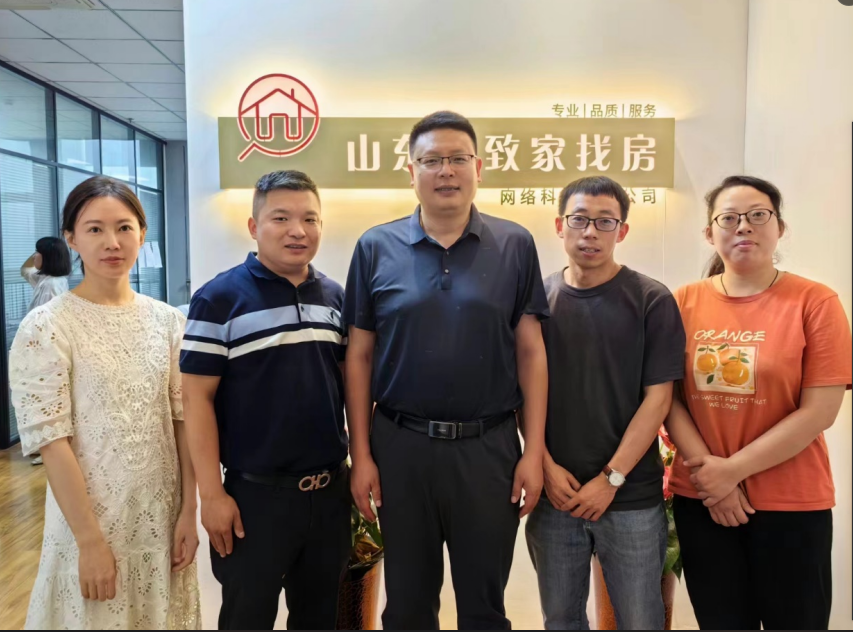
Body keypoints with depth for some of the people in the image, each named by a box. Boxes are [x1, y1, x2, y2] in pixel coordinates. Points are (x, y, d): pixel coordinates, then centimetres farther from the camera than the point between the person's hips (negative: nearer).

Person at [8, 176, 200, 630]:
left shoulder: (166, 320, 1)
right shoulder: (46, 327, -12)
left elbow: (182, 420, 2)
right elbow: (51, 441, -14)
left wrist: (188, 512, 0)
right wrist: (91, 540, -14)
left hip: (162, 515, 4)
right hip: (90, 518, -4)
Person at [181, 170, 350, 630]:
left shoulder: (335, 297, 5)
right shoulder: (220, 299, -10)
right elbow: (198, 398, -10)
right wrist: (212, 494, -13)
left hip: (331, 489, 5)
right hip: (256, 494, -4)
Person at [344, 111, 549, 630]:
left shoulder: (515, 246, 0)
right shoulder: (376, 248, 0)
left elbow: (531, 352, 0)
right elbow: (359, 356, 1)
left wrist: (534, 450, -4)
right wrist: (361, 454, -1)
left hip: (489, 446, 0)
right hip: (400, 445, 1)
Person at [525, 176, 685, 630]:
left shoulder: (651, 300, -4)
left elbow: (657, 398, -7)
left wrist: (610, 478, -11)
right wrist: (547, 466, -6)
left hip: (632, 497, -2)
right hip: (553, 494, 2)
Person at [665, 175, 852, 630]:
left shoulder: (815, 302, -7)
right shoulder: (685, 302, 1)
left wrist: (732, 470, -15)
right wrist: (710, 471, -11)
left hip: (791, 503, -2)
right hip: (700, 499, 3)